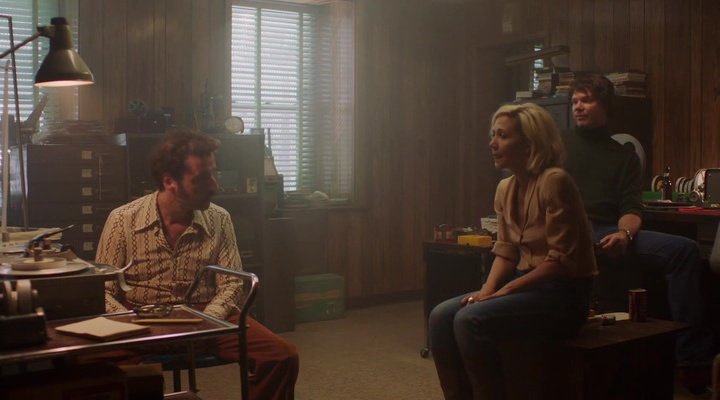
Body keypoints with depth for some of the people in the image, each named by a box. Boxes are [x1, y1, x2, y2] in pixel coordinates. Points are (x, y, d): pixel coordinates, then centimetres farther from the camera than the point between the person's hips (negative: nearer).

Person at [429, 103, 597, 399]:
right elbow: (505, 251, 10)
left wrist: (506, 290, -19)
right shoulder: (505, 188, 8)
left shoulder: (554, 181, -18)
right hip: (530, 286, 8)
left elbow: (561, 259, -20)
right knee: (441, 316, -9)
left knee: (470, 321, -26)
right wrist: (487, 289, -8)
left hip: (564, 293, -8)